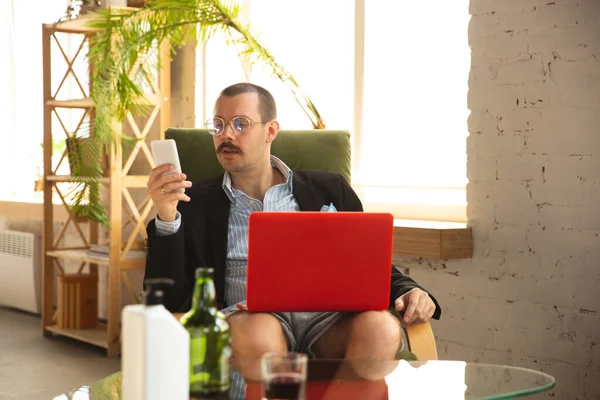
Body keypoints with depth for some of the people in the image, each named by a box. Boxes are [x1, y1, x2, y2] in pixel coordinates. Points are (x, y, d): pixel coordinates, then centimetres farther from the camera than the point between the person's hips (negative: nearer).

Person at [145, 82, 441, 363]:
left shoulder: (328, 189, 20)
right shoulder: (196, 203, 17)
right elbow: (168, 297, 7)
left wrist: (407, 291, 2)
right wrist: (166, 218, -6)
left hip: (325, 318, 2)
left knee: (380, 327, -33)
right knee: (256, 332, -39)